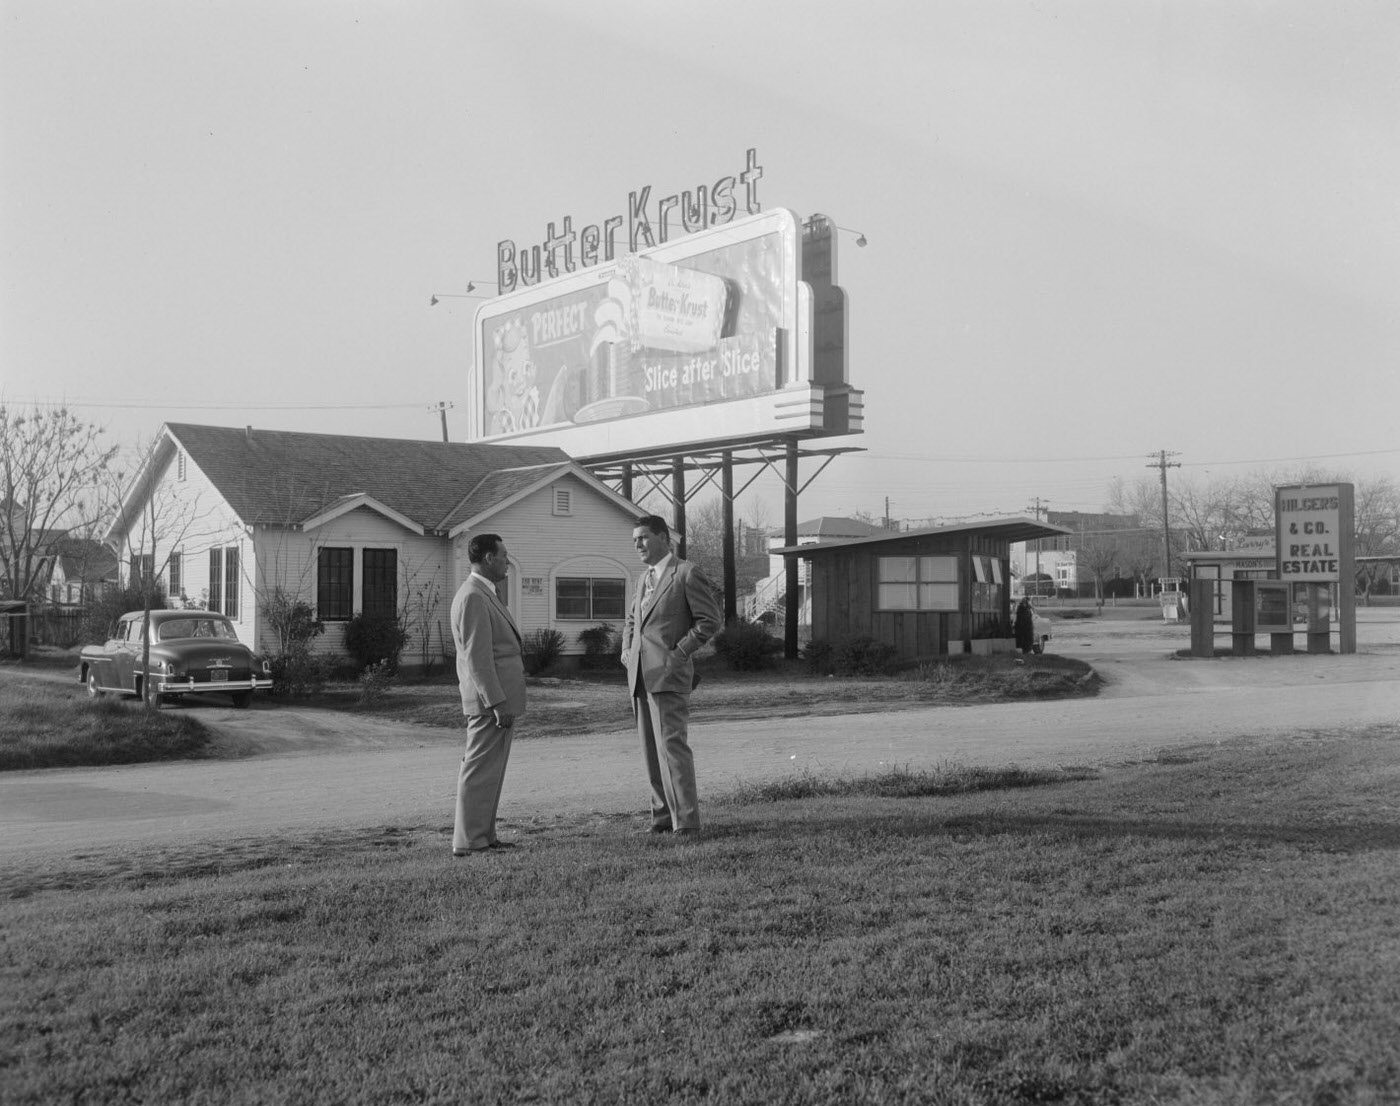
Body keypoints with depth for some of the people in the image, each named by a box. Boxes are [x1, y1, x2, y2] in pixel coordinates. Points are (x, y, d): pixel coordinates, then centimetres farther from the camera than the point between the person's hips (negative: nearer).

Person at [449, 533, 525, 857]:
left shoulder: (483, 594, 17)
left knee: (489, 771, 14)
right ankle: (468, 840, -2)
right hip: (491, 700, -10)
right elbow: (477, 658, -21)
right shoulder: (473, 597, -16)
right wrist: (498, 703, -23)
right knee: (480, 770, -6)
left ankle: (483, 834, 20)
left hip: (498, 698, 10)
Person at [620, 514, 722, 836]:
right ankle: (663, 816, 14)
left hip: (669, 675, -8)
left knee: (672, 745, -13)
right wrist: (626, 649, 16)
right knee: (651, 750, 8)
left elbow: (709, 620, -7)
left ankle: (686, 821, -11)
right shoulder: (645, 578, 20)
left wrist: (679, 653, -13)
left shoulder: (687, 574, -4)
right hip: (641, 675, 8)